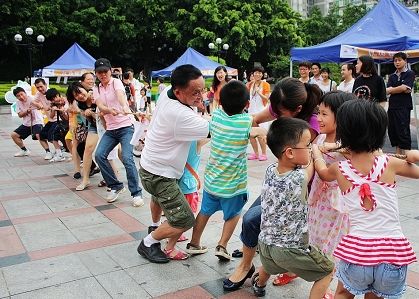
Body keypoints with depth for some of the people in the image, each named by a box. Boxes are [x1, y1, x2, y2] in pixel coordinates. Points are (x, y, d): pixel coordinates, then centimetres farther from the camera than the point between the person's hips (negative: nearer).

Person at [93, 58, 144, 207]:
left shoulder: (116, 82, -6)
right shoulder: (96, 89, 9)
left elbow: (120, 95, -30)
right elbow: (101, 108, -9)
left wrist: (125, 107, -53)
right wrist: (110, 110, -33)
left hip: (125, 127, -5)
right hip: (110, 129, 5)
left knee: (127, 158, -18)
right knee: (99, 155, -10)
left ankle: (136, 193, -6)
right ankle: (116, 186, 7)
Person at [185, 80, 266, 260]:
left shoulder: (216, 115, -8)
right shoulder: (246, 121, -19)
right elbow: (261, 132, -5)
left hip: (211, 178, 4)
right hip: (233, 183, -4)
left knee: (205, 212, 23)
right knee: (233, 215, 22)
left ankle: (194, 244, 35)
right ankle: (222, 246, 18)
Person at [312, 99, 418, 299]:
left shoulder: (340, 170, -3)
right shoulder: (390, 164, -5)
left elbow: (322, 172, 23)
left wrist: (316, 151, 36)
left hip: (357, 249, -1)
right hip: (393, 249, 1)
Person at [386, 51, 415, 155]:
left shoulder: (410, 74, 1)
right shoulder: (392, 76, 16)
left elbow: (403, 88, -11)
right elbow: (389, 90, 1)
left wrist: (390, 90, -1)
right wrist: (403, 90, -11)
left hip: (404, 107, -6)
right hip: (392, 106, 6)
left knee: (403, 132, -6)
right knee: (392, 131, 7)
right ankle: (397, 156, 16)